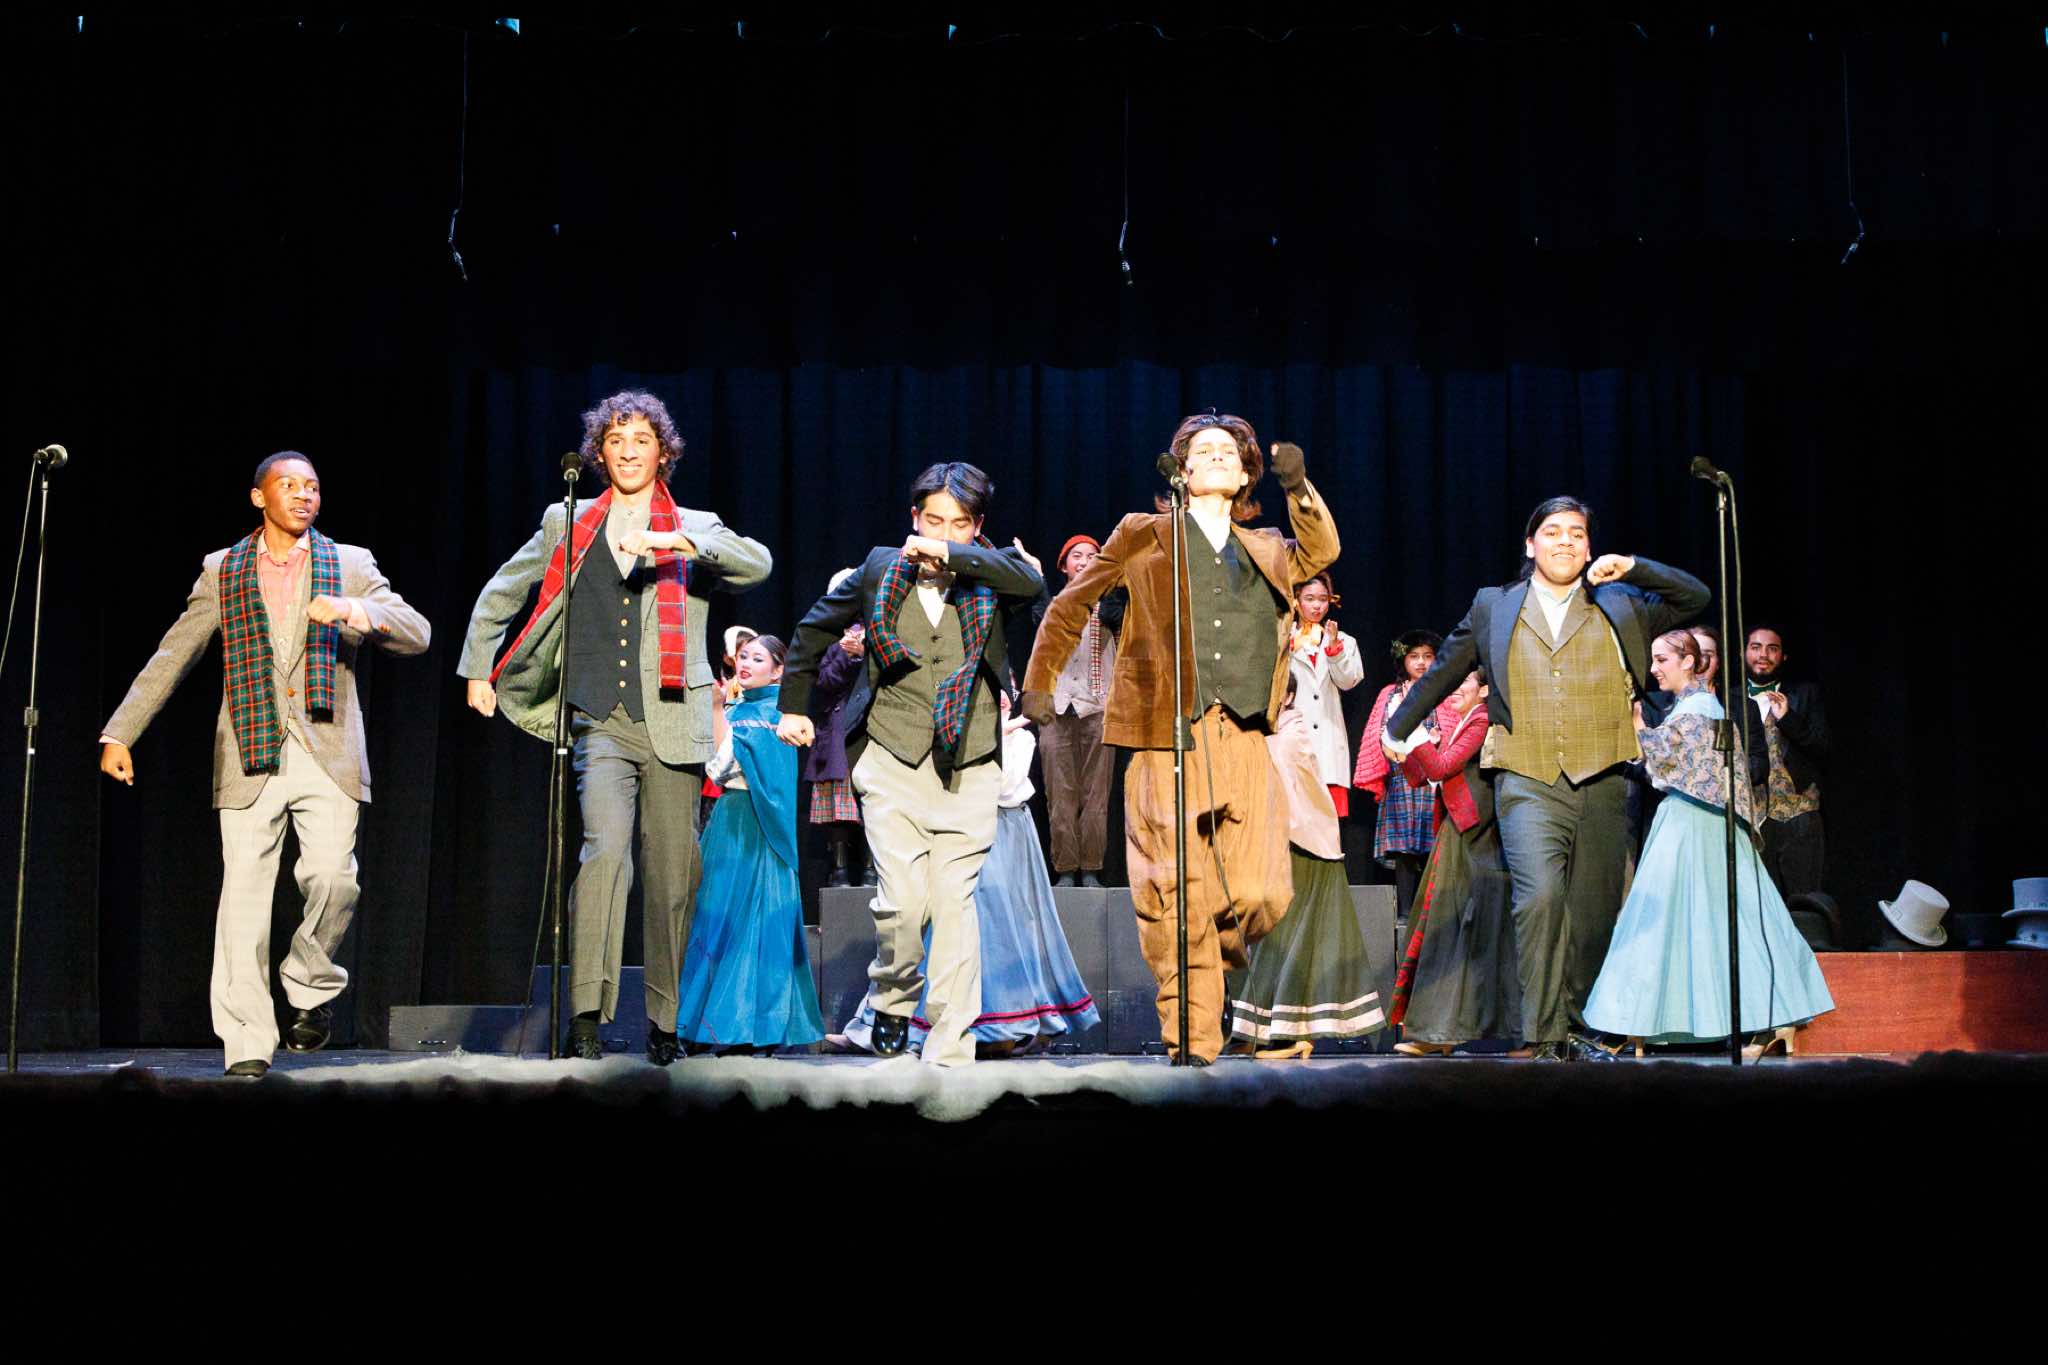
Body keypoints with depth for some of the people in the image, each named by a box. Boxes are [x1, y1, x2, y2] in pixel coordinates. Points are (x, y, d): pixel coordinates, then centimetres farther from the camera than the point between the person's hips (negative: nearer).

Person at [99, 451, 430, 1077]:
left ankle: (312, 989, 10)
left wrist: (355, 610, -18)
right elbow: (170, 658, 15)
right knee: (244, 896, -6)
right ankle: (247, 1047, 0)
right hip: (249, 757, 1)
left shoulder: (351, 565, 11)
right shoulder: (221, 571, 14)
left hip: (328, 753, 0)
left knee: (331, 877, -17)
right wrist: (118, 732, 9)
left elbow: (417, 635, 1)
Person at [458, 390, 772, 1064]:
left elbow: (758, 564, -8)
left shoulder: (694, 529, 12)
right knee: (605, 848, -21)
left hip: (672, 723, 0)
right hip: (601, 722, 0)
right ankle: (585, 1017, -21)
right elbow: (499, 594, 27)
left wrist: (675, 540, -20)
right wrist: (479, 671, 23)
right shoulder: (567, 523, 16)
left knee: (670, 873, 0)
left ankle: (664, 1022, 12)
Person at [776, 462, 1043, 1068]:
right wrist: (795, 705, 22)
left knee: (955, 903, -4)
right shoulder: (881, 568, 6)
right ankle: (894, 998, 19)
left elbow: (1031, 581, -22)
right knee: (901, 897, -11)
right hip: (893, 756, 0)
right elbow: (816, 628, 20)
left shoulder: (989, 574, 3)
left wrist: (950, 555, -27)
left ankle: (949, 1052, 3)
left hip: (968, 763, 0)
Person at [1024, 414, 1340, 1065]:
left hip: (1245, 741, 2)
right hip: (1167, 740, -2)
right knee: (1176, 900, -6)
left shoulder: (1264, 552, 20)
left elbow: (1320, 552, 1)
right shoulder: (1144, 536, 12)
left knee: (1262, 895, -10)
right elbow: (1069, 608, 17)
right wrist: (1038, 683, 14)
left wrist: (1299, 489, -14)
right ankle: (1190, 1042, 4)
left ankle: (1225, 947, 25)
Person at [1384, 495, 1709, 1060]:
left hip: (1603, 785, 3)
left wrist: (1633, 567, 1)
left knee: (1595, 915, 5)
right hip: (1528, 784, -2)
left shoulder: (1620, 606, 15)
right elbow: (1443, 673, 23)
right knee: (1540, 896, -22)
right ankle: (1545, 1037, -18)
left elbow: (1695, 597, 14)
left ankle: (1573, 1028, 20)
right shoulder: (1494, 608, 13)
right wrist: (1398, 728, 30)